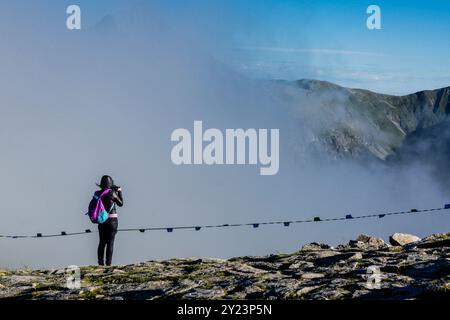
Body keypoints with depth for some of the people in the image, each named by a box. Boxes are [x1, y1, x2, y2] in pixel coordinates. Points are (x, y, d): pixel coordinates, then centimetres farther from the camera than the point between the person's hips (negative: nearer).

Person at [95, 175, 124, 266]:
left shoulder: (97, 193, -2)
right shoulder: (112, 193, -13)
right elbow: (121, 203, 0)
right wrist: (119, 191, 10)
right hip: (112, 220, -4)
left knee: (102, 242, 13)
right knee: (110, 242, 1)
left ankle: (100, 262, 13)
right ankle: (108, 263, -2)